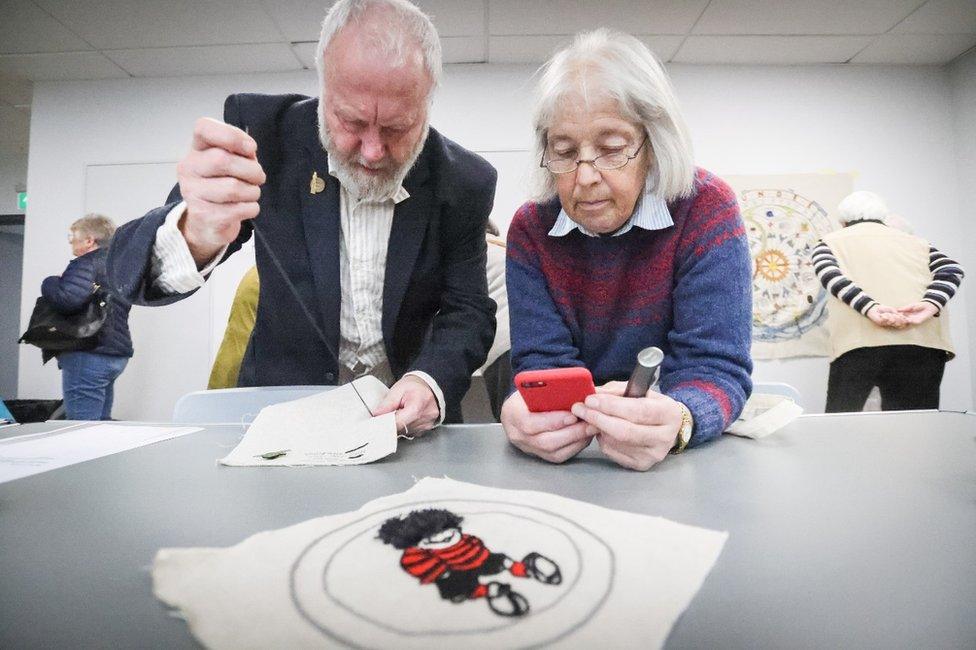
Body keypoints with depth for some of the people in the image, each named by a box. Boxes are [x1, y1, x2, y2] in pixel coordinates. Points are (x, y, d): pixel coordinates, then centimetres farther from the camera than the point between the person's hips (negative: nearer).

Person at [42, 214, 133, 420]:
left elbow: (67, 300, -26)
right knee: (102, 423, 15)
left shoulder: (86, 265, -11)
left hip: (89, 355, -9)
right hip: (118, 353, 9)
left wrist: (49, 283, -5)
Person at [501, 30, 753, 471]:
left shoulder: (706, 209, -12)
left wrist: (677, 421, -37)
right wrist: (530, 412, -33)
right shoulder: (530, 230, -6)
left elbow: (716, 368, -16)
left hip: (690, 456, -1)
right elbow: (542, 361, -10)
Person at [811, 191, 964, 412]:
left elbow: (830, 273, -2)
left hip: (860, 341, -2)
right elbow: (951, 269, 8)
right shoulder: (916, 241, 28)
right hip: (924, 343, 3)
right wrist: (930, 306, -7)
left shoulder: (830, 242, 20)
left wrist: (871, 309, -13)